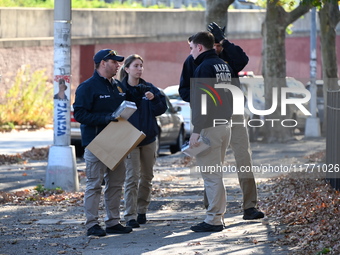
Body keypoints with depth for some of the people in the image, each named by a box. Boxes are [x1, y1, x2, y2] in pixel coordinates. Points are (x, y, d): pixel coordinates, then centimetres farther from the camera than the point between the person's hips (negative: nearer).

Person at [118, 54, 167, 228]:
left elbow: (161, 109, 1)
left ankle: (142, 211, 25)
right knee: (132, 178, -12)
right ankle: (130, 216, -12)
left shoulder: (149, 88, 7)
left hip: (149, 138, 5)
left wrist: (153, 99, -16)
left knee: (147, 177, 12)